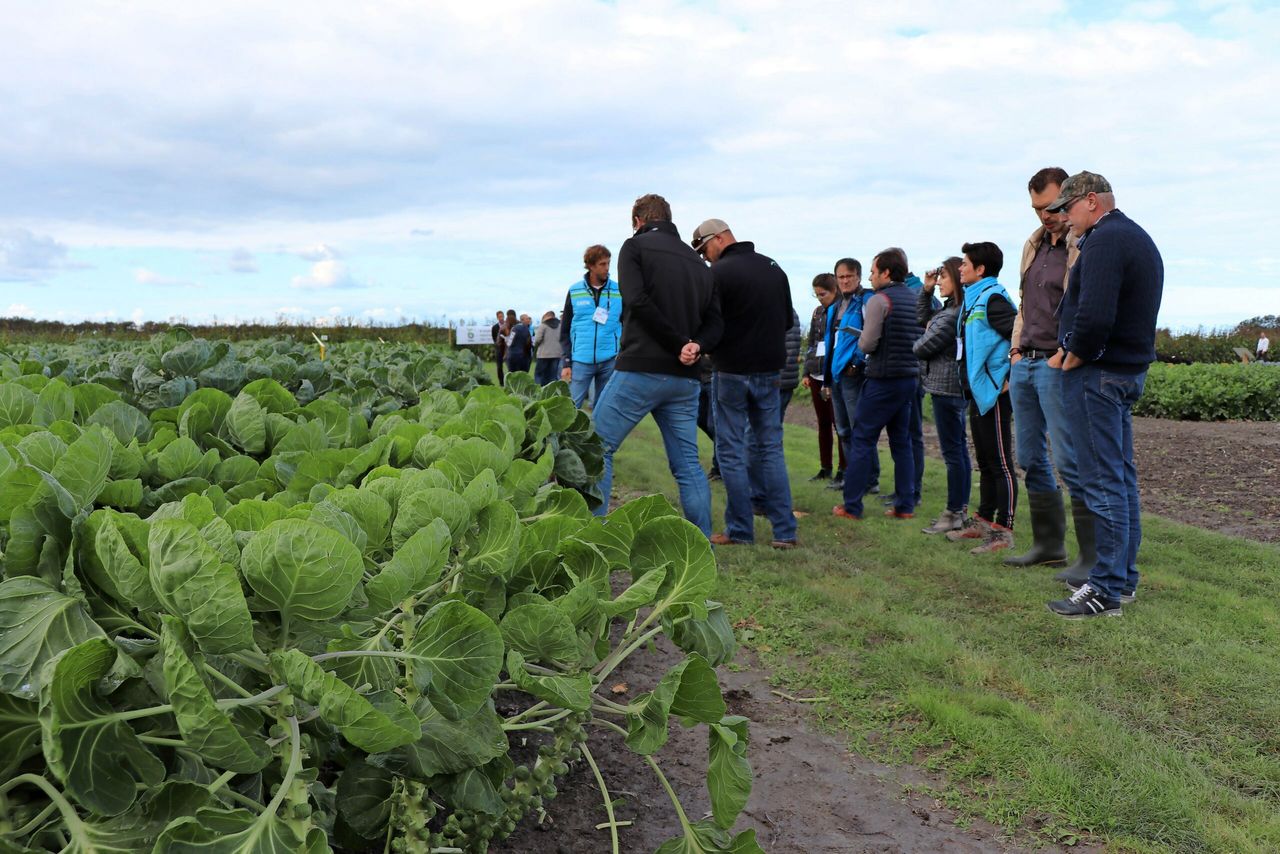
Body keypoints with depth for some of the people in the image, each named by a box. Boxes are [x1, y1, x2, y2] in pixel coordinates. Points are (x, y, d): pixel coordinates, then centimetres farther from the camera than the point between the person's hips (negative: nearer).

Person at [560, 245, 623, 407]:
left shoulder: (619, 291, 4)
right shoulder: (574, 291, 4)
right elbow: (565, 330, 7)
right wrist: (567, 362, 0)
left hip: (610, 360, 1)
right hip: (581, 360, -1)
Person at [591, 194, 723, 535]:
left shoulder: (635, 247, 1)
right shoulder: (698, 262, 19)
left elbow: (638, 301, -14)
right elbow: (715, 321, 11)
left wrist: (678, 344, -11)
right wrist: (696, 346, -7)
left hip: (639, 370, -6)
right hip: (684, 378, 6)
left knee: (598, 449, 4)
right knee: (687, 464, 11)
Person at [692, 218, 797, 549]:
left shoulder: (720, 273, -13)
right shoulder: (774, 268, 10)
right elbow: (788, 320, 18)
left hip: (731, 372, -6)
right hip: (770, 372, 6)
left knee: (731, 451, 4)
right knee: (771, 449, 10)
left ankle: (739, 530, 7)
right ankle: (784, 531, 8)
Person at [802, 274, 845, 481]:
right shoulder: (818, 312, 14)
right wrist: (806, 372, 14)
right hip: (817, 376, 7)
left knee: (839, 423, -3)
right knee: (823, 423, 11)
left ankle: (843, 469, 4)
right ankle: (825, 468, 18)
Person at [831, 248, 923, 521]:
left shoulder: (879, 300, -12)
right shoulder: (915, 299, 11)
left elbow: (868, 344, -15)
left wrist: (861, 338, 6)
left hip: (883, 380, -7)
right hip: (910, 377, 7)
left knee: (861, 440, -1)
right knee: (901, 442, 11)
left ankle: (851, 506, 0)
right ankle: (905, 506, 11)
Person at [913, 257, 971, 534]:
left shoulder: (955, 315, -20)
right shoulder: (949, 308, 10)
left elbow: (923, 347, -15)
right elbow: (922, 316, 26)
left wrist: (924, 336, 8)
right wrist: (926, 289, 13)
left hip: (946, 387, -11)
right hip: (953, 388, 11)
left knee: (952, 452, -5)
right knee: (959, 449, 14)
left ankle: (953, 514, 1)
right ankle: (961, 509, 23)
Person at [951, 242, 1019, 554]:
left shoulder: (993, 297, -14)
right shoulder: (973, 298, 16)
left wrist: (1009, 379, -21)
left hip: (993, 393, -10)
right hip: (978, 392, 10)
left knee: (1000, 464, -4)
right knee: (985, 463, 17)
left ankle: (1004, 531, 0)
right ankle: (984, 521, 27)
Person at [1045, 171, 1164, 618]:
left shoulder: (1104, 240, -15)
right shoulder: (1140, 239, 18)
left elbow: (1094, 317, -28)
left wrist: (1074, 358, -12)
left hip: (1098, 373, -10)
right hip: (1131, 368, 10)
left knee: (1103, 481, -7)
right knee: (1122, 477, 14)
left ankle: (1107, 589, -2)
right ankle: (1124, 577, 23)